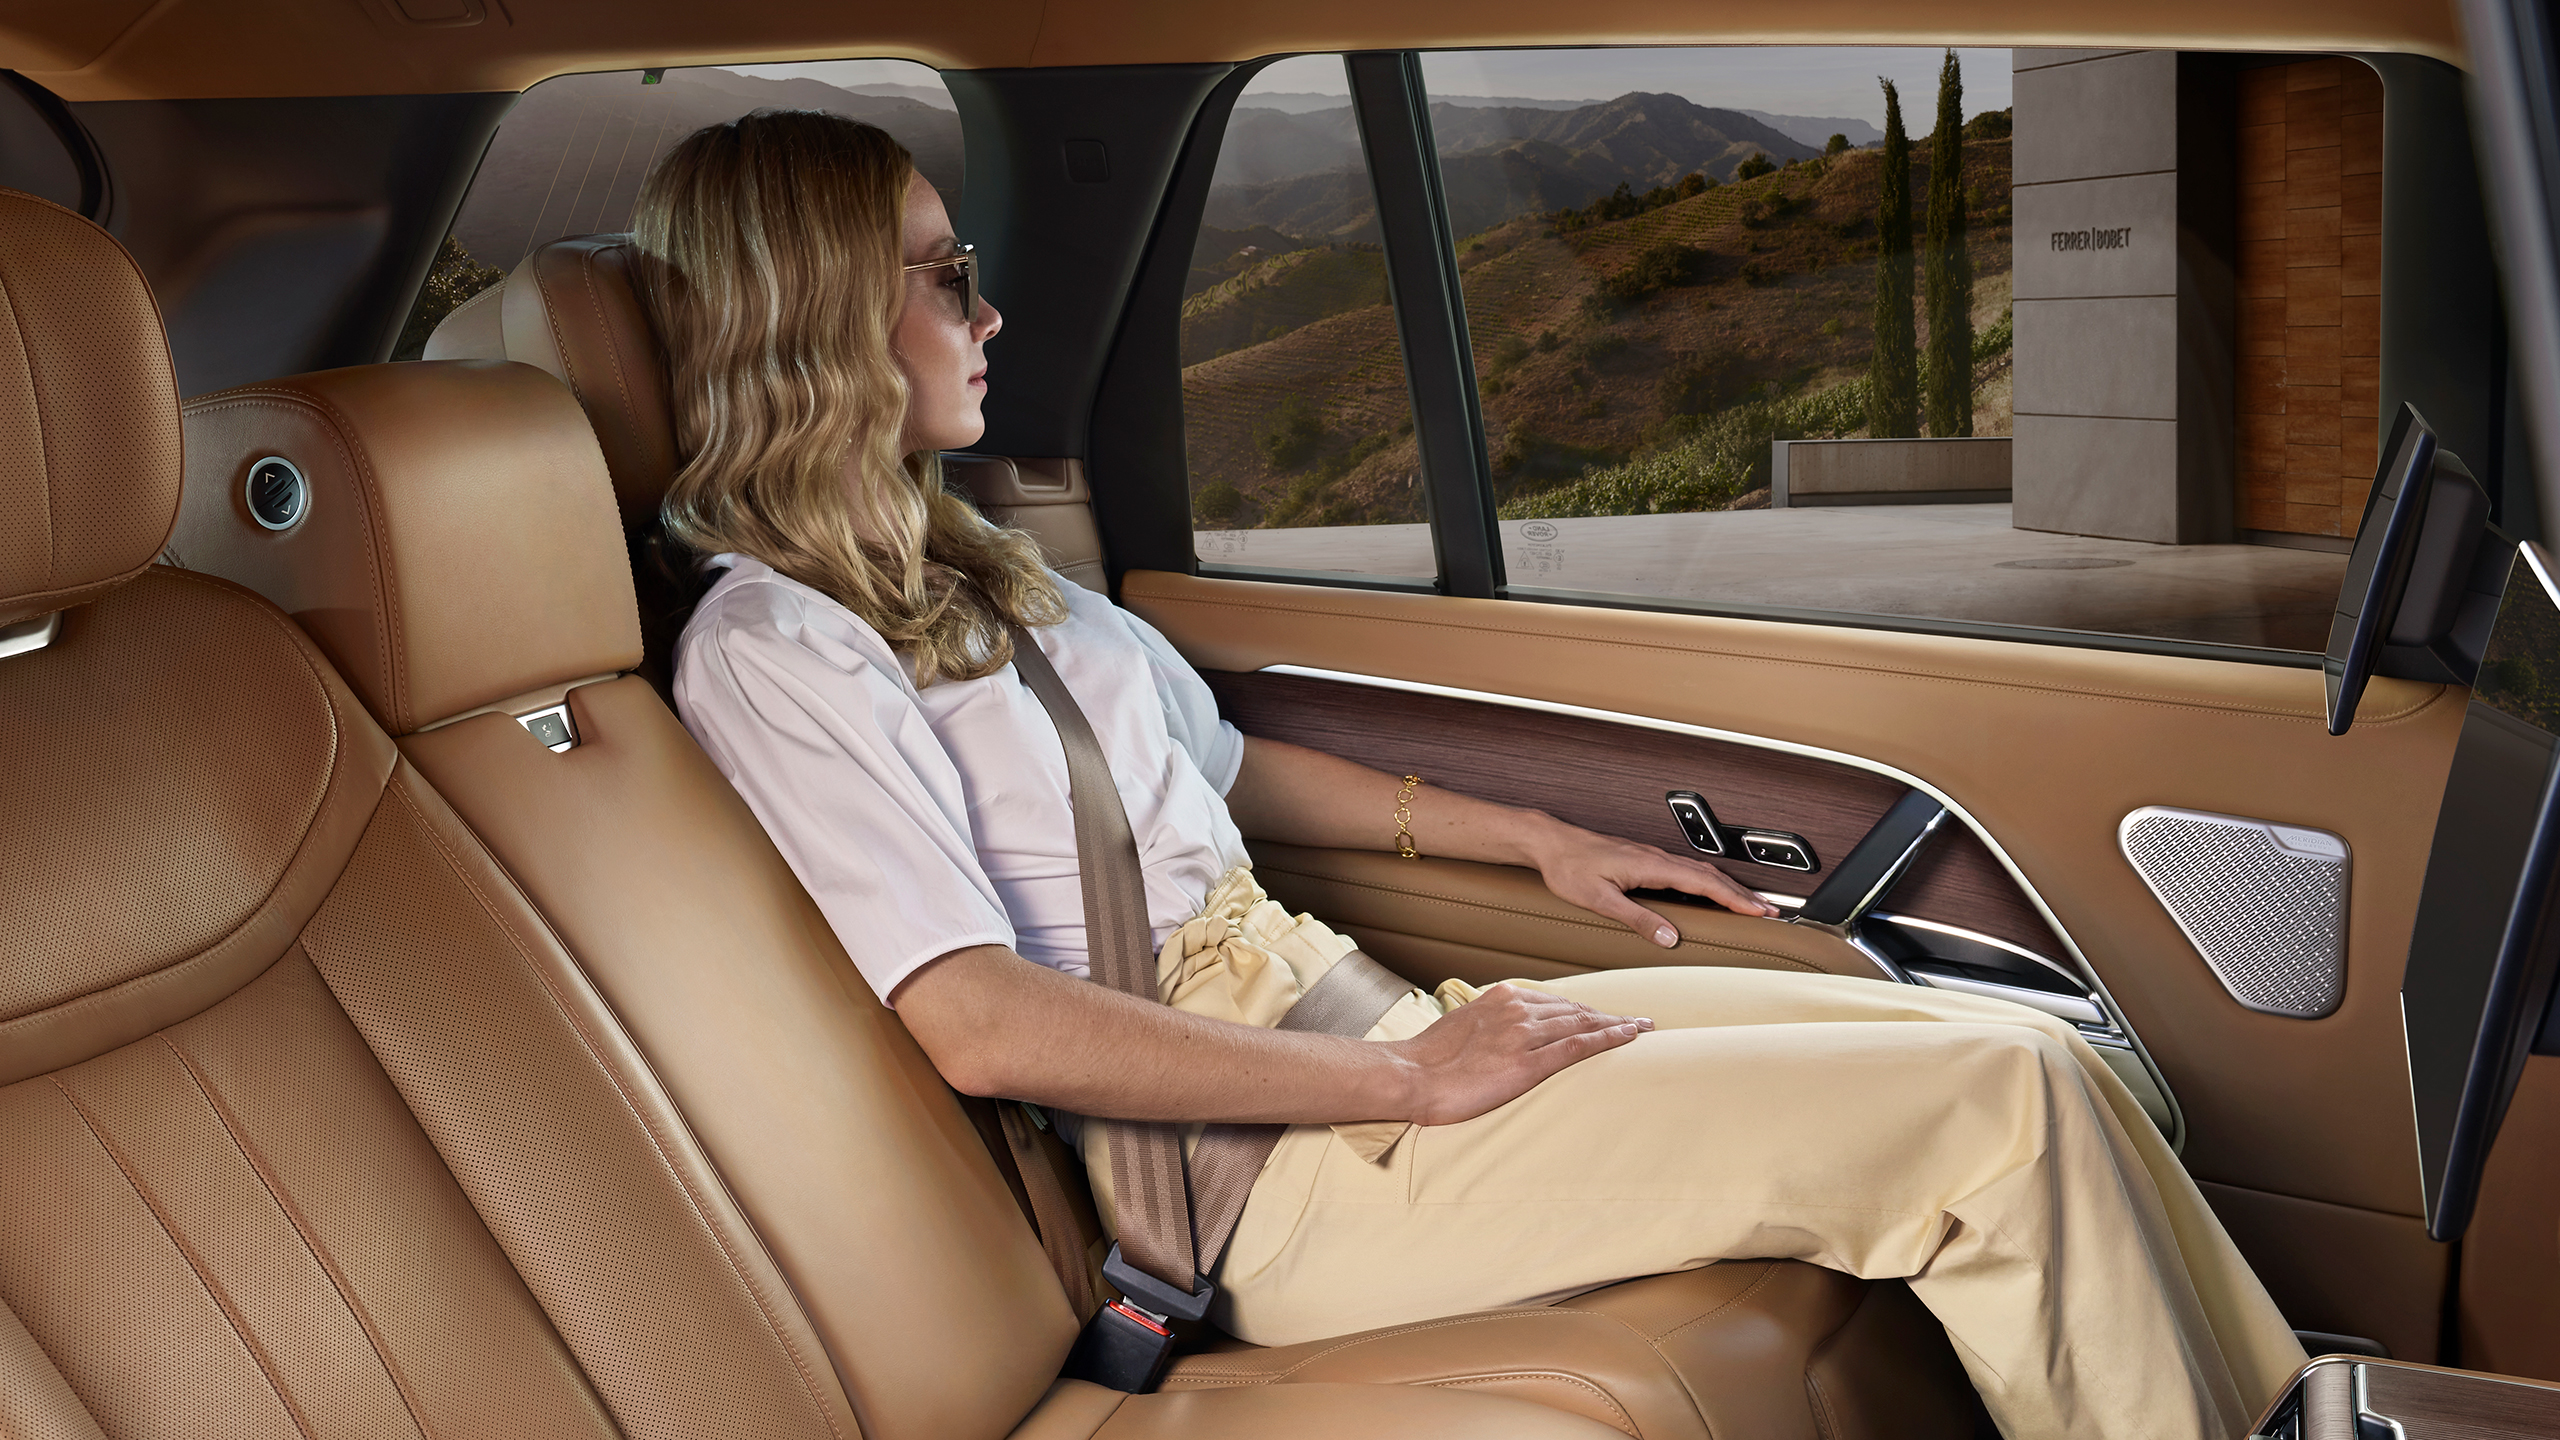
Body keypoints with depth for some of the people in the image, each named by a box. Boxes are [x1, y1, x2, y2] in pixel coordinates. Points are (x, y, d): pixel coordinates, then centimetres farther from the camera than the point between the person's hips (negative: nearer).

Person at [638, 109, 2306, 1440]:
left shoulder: (971, 575, 18)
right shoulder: (772, 652, -10)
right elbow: (983, 1028, -20)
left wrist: (1539, 838, 23)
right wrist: (1405, 1078, -19)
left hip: (1346, 1029, 9)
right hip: (1263, 1161, -9)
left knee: (2032, 1055, -2)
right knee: (1997, 1114, -16)